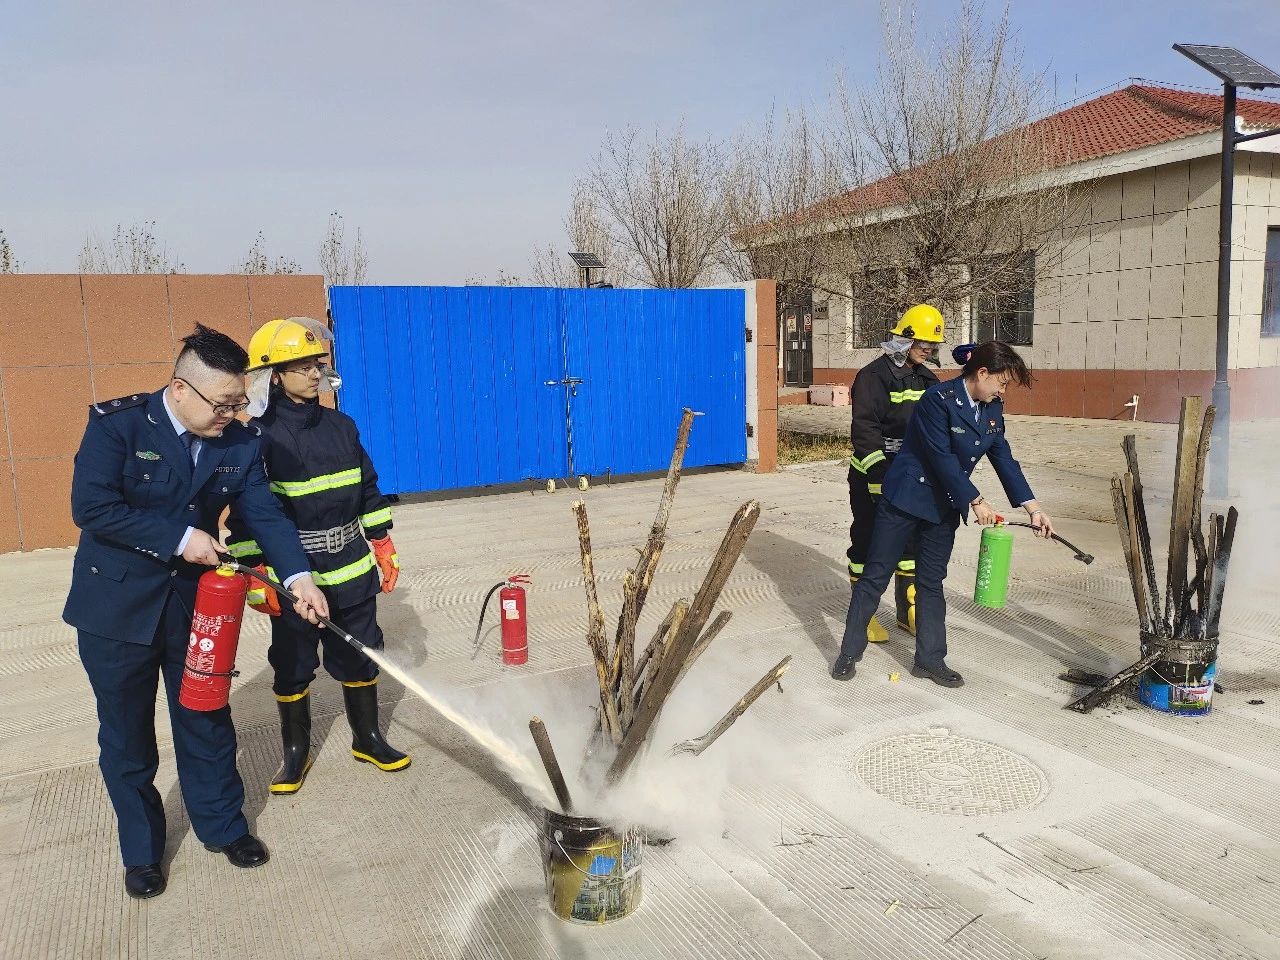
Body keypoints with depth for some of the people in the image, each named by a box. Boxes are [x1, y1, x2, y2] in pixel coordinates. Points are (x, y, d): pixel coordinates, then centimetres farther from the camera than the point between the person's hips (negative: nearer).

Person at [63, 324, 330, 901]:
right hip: (119, 606, -3)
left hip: (196, 603, 3)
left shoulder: (241, 443, -6)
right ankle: (141, 849, 32)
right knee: (127, 736, 12)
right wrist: (179, 538, -23)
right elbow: (91, 506, -22)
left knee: (208, 724, 14)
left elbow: (264, 513, -9)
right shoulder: (117, 423, -16)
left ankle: (222, 826, 34)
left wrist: (299, 577, -22)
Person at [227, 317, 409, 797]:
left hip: (351, 573, 4)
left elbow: (368, 491, 12)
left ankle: (368, 739, 31)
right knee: (292, 666, 10)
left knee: (360, 659, 13)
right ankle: (295, 752, 29)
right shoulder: (257, 437, -9)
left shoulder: (341, 426, 5)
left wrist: (383, 547, 10)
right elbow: (243, 514, -9)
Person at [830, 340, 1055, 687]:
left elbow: (1004, 459, 6)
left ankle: (930, 659, 21)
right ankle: (849, 652, 12)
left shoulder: (992, 409, 4)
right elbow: (943, 458, -21)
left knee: (932, 581, 12)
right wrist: (976, 501, -16)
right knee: (876, 574, 1)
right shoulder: (939, 399, -20)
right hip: (906, 498, -7)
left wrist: (1033, 509, 2)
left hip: (943, 506, 7)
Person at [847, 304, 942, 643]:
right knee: (868, 542, 2)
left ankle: (908, 611, 26)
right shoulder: (874, 376, -14)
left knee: (911, 541, 13)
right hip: (872, 475, -7)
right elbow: (864, 430, -21)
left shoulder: (927, 379, 9)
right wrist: (880, 478, -27)